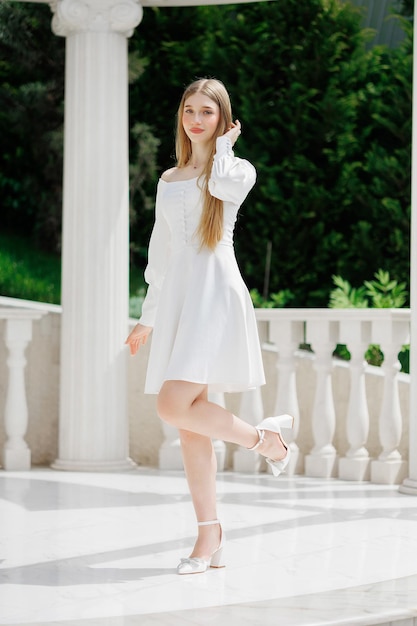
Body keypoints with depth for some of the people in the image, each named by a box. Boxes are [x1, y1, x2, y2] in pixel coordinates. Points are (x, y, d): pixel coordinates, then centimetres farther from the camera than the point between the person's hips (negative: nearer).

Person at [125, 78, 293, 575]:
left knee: (174, 407, -22)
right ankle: (210, 539, 4)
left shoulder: (239, 170, 6)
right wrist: (148, 317, 22)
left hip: (215, 295, -6)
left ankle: (262, 436, 3)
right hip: (176, 300, 6)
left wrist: (224, 143, 0)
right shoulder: (168, 180, 21)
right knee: (188, 425, 0)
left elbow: (223, 185, -19)